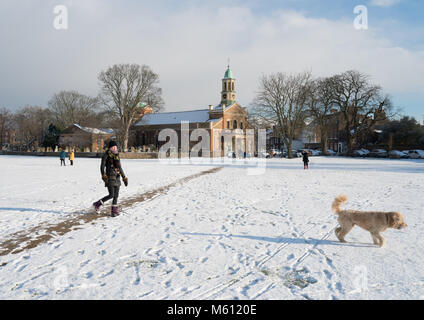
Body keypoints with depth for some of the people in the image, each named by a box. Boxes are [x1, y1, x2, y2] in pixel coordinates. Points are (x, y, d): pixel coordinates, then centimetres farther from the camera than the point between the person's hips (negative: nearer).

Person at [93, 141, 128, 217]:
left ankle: (114, 211, 14)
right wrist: (103, 176, -24)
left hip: (117, 177, 6)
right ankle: (98, 204, 10)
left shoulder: (117, 156, 14)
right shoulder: (106, 155, -3)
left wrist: (124, 178, 18)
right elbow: (102, 166, -9)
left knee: (116, 195, 6)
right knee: (111, 195, -10)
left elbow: (120, 168, 20)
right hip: (110, 177, -6)